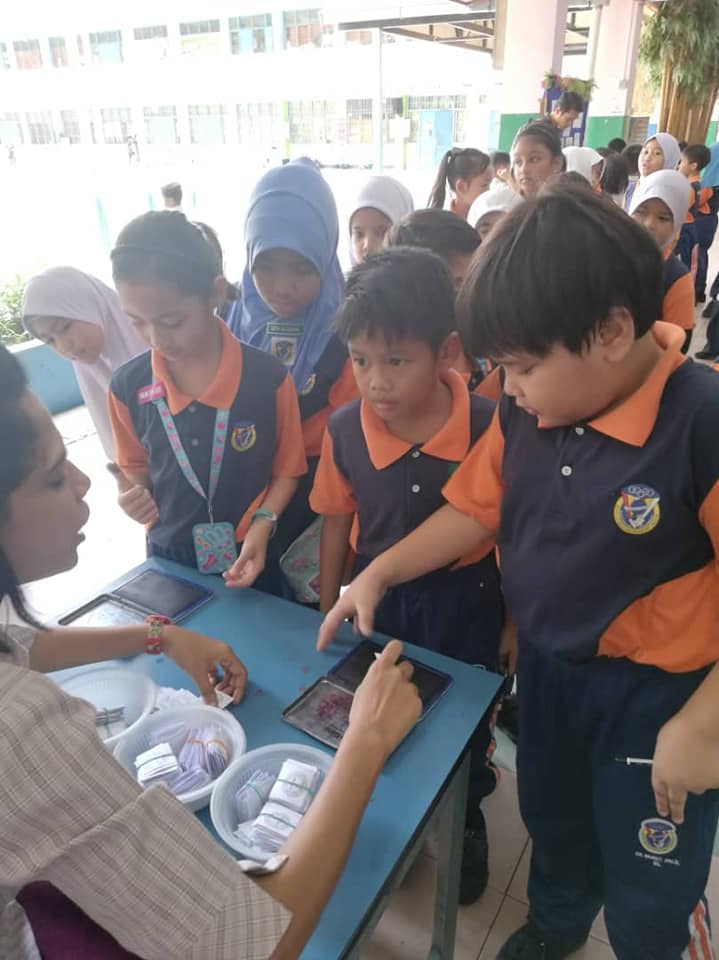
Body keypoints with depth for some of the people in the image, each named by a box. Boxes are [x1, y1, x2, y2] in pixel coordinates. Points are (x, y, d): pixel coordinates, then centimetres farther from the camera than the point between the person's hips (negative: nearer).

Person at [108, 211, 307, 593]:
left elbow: (286, 470, -6)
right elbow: (137, 465, 7)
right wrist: (135, 494, -14)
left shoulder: (268, 378, -17)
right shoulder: (127, 386, -9)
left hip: (252, 556, -2)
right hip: (169, 558, 3)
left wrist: (262, 524, -20)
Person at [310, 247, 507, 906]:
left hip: (465, 603, -1)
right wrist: (328, 609, 7)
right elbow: (337, 523, -2)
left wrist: (513, 618, 0)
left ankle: (466, 821, 53)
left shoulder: (489, 428, -23)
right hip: (376, 600, 2)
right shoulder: (344, 430, -16)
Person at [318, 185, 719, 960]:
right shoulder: (525, 414, -10)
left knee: (647, 895, 17)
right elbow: (476, 509, 2)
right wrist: (378, 574, -3)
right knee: (550, 817, 31)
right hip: (545, 664, 6)